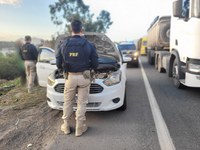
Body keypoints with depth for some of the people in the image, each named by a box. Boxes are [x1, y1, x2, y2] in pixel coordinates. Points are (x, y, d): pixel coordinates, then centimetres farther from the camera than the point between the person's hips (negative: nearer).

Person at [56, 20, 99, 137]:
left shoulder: (63, 44, -3)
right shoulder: (89, 45, -7)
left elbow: (58, 64, 0)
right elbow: (95, 64, -2)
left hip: (70, 77, 1)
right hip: (84, 77, -1)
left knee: (68, 102, 17)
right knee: (82, 103, 8)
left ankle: (66, 127, 27)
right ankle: (80, 128, 17)